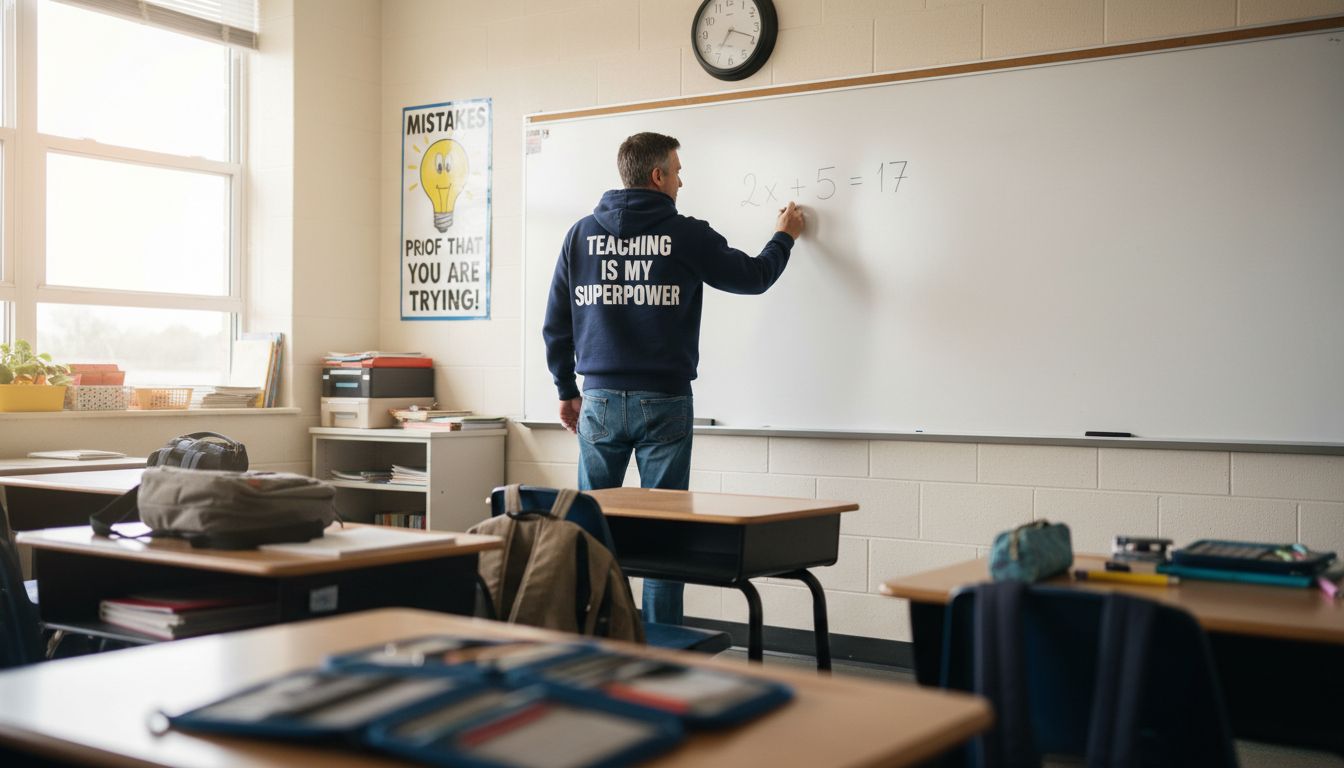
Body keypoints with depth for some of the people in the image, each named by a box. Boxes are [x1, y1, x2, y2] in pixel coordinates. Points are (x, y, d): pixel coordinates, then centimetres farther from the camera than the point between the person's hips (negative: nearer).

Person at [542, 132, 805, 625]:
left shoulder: (581, 234, 5)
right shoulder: (686, 235, -5)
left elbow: (556, 323, 7)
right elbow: (754, 277, 8)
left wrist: (566, 390, 17)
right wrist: (784, 237, 27)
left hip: (600, 400, 3)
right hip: (663, 401, -3)